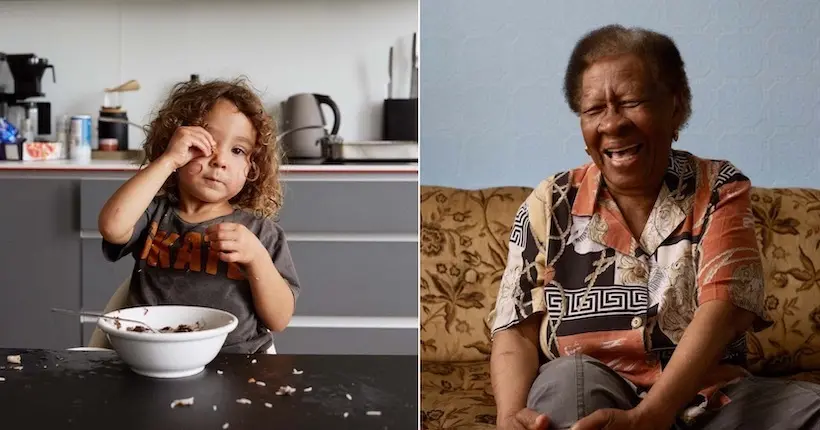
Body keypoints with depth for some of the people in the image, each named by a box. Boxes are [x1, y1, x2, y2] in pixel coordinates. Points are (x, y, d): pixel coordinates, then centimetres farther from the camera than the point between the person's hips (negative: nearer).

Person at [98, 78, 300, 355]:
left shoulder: (261, 232, 4)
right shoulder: (154, 213, 5)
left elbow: (279, 320, 2)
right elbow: (112, 226, -17)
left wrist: (257, 258, -13)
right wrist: (168, 160, -12)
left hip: (236, 366, -1)